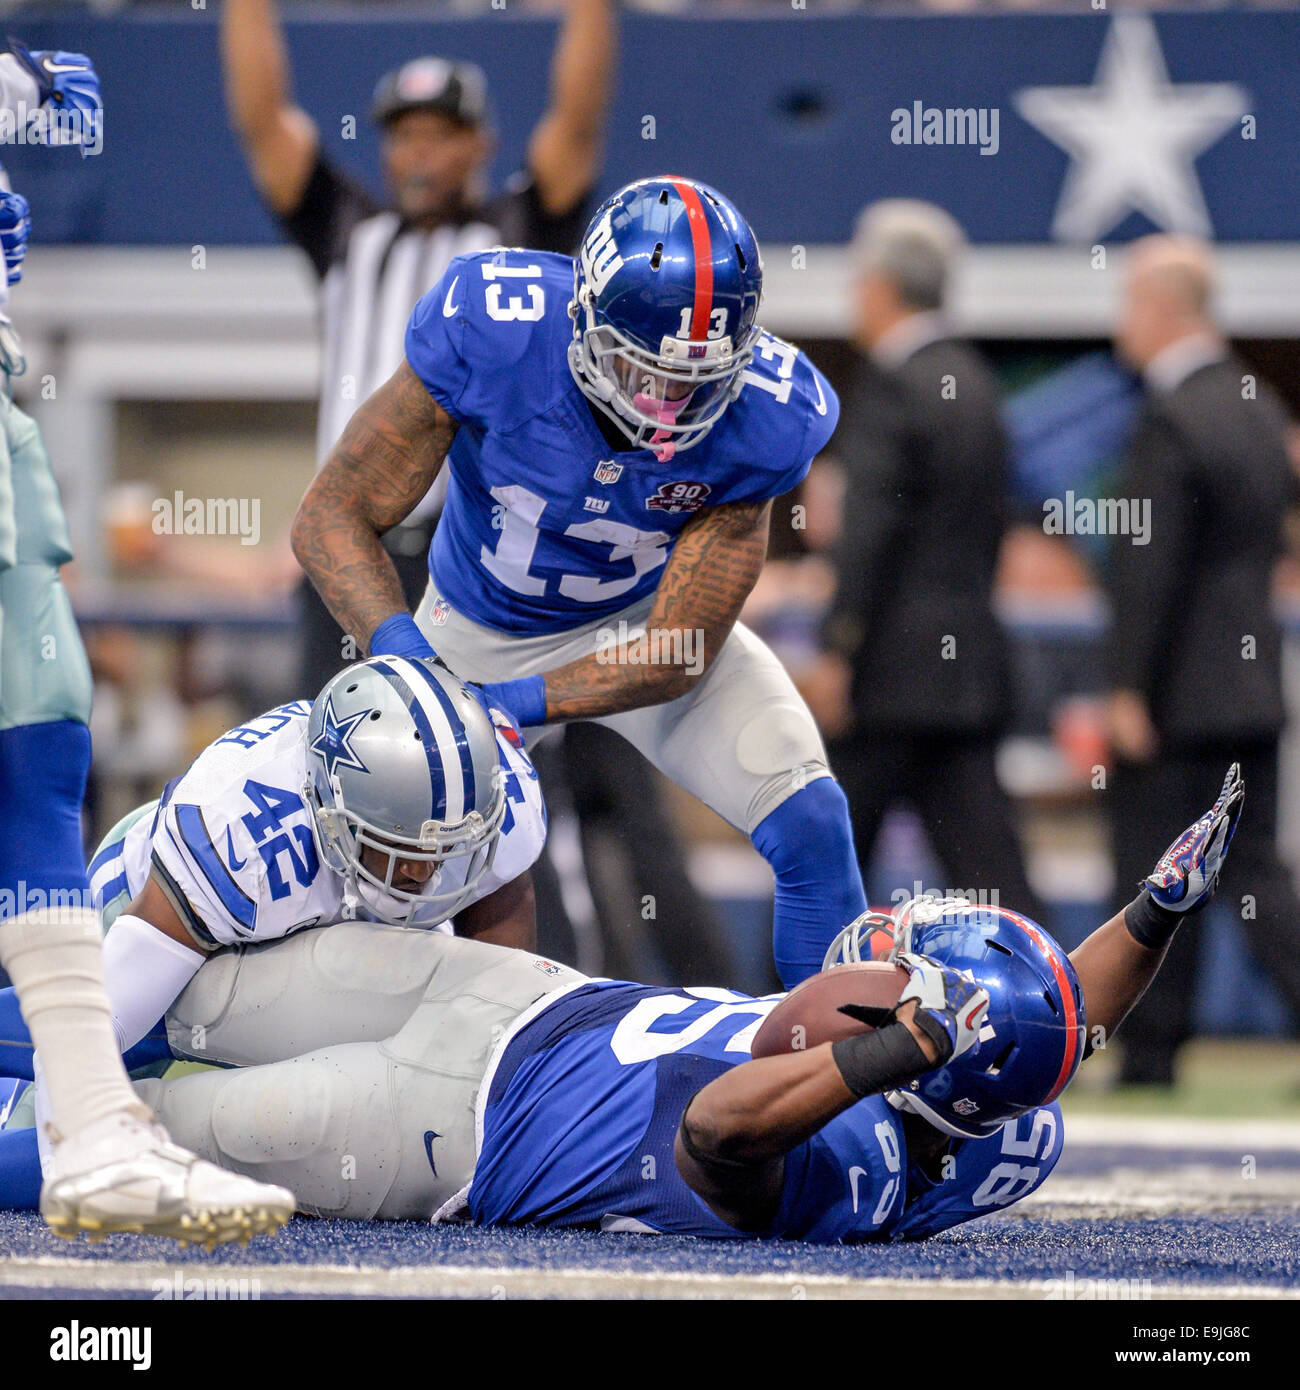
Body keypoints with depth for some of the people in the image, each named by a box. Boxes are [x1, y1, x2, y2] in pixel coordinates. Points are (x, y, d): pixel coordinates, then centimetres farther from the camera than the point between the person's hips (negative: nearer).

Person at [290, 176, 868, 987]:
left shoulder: (762, 421, -31)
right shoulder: (489, 330, -35)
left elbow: (675, 656, -25)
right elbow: (334, 517, -26)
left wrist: (505, 705, -37)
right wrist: (402, 648, -44)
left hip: (647, 620, 0)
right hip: (481, 630, 0)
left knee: (809, 822, -16)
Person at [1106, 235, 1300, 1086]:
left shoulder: (1172, 422, -16)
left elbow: (1151, 568, -19)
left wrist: (1129, 689, -17)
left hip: (1176, 694, -8)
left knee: (1153, 879, 2)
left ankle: (1151, 1053, 7)